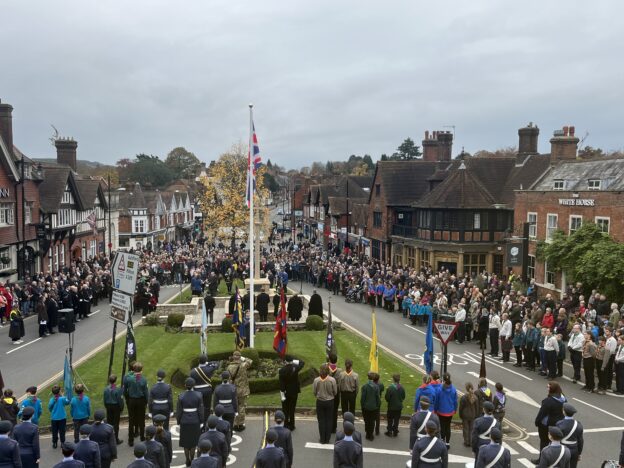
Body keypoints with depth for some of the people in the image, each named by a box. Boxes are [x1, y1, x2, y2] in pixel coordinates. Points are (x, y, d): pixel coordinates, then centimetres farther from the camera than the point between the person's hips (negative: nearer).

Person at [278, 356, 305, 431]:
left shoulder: (281, 371, -16)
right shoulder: (295, 368, -14)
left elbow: (281, 384, -15)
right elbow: (302, 363, 8)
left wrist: (282, 395, -10)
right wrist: (294, 361, 1)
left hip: (286, 393, -1)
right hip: (294, 392, 1)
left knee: (285, 409, 13)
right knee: (292, 409, 10)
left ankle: (286, 424, 17)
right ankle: (291, 425, 16)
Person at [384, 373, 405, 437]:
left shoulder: (390, 388, -24)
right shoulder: (402, 388, -11)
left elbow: (387, 398, -17)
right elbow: (403, 397, 0)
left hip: (391, 406, -3)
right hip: (399, 406, 3)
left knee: (390, 420, 14)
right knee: (396, 420, 16)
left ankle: (389, 432, 22)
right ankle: (395, 432, 25)